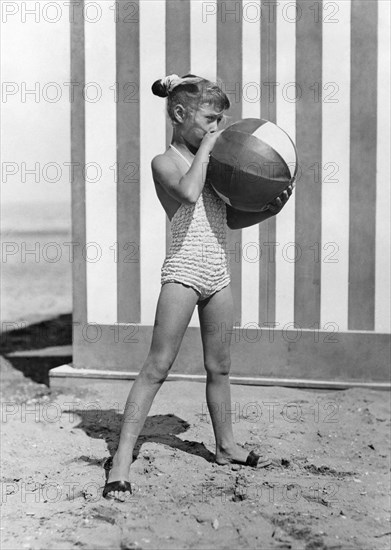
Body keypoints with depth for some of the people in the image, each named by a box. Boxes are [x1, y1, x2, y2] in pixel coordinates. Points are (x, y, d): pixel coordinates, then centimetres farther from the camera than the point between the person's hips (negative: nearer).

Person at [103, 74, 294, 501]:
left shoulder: (210, 159, 16)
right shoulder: (165, 162, -5)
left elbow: (229, 218, 19)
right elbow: (188, 194, -27)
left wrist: (268, 210, 3)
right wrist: (205, 149, -14)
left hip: (217, 271, 7)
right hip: (184, 269, -7)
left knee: (219, 367, 16)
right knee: (157, 366, -8)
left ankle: (226, 446, 31)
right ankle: (122, 457, -5)